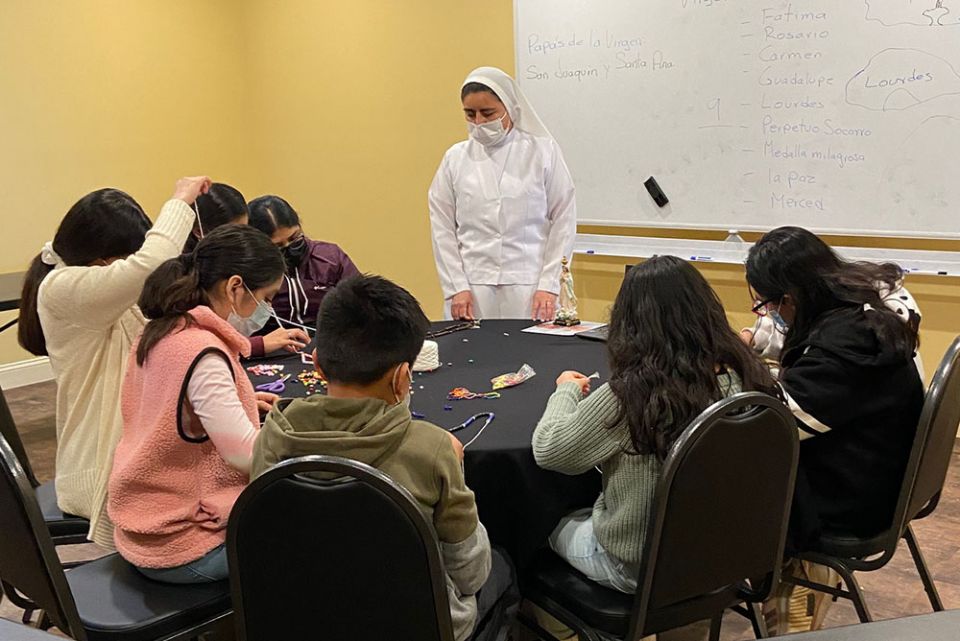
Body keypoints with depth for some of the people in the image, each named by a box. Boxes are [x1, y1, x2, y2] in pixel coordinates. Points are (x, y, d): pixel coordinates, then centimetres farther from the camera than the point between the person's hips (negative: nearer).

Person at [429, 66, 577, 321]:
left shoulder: (543, 151, 3)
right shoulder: (455, 157, 7)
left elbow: (563, 220, 2)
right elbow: (443, 228, 6)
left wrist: (549, 286, -5)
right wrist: (456, 288, -2)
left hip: (529, 285, -1)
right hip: (472, 286, 1)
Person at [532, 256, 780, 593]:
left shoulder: (630, 395, -29)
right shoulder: (746, 375, -15)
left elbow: (548, 450, -16)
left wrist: (567, 391, 1)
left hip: (639, 567, -5)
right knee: (584, 511, 28)